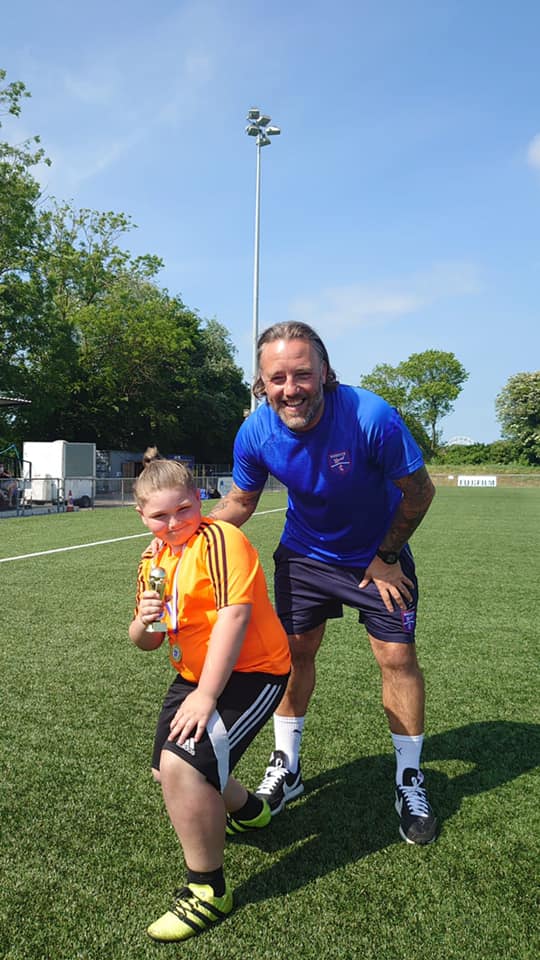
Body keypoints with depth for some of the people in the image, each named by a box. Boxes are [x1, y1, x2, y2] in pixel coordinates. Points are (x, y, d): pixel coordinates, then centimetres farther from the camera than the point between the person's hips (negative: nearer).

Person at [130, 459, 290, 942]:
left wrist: (206, 695, -28)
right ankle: (246, 810, 48)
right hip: (194, 675, 9)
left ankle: (208, 891, -1)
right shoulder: (153, 561, 6)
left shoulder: (219, 539, -19)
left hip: (249, 673, -9)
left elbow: (234, 613, -28)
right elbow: (147, 642, 11)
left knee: (182, 764, -25)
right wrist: (143, 623, -13)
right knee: (167, 770, 19)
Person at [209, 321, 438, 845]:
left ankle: (409, 781, 20)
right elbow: (240, 501, -3)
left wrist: (386, 558, -11)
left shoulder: (372, 417, -34)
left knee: (397, 655, -2)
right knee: (295, 649, 8)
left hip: (378, 553, -2)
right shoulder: (255, 434, -23)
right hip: (304, 552, 3)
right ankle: (286, 767, 29)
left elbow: (419, 491, -18)